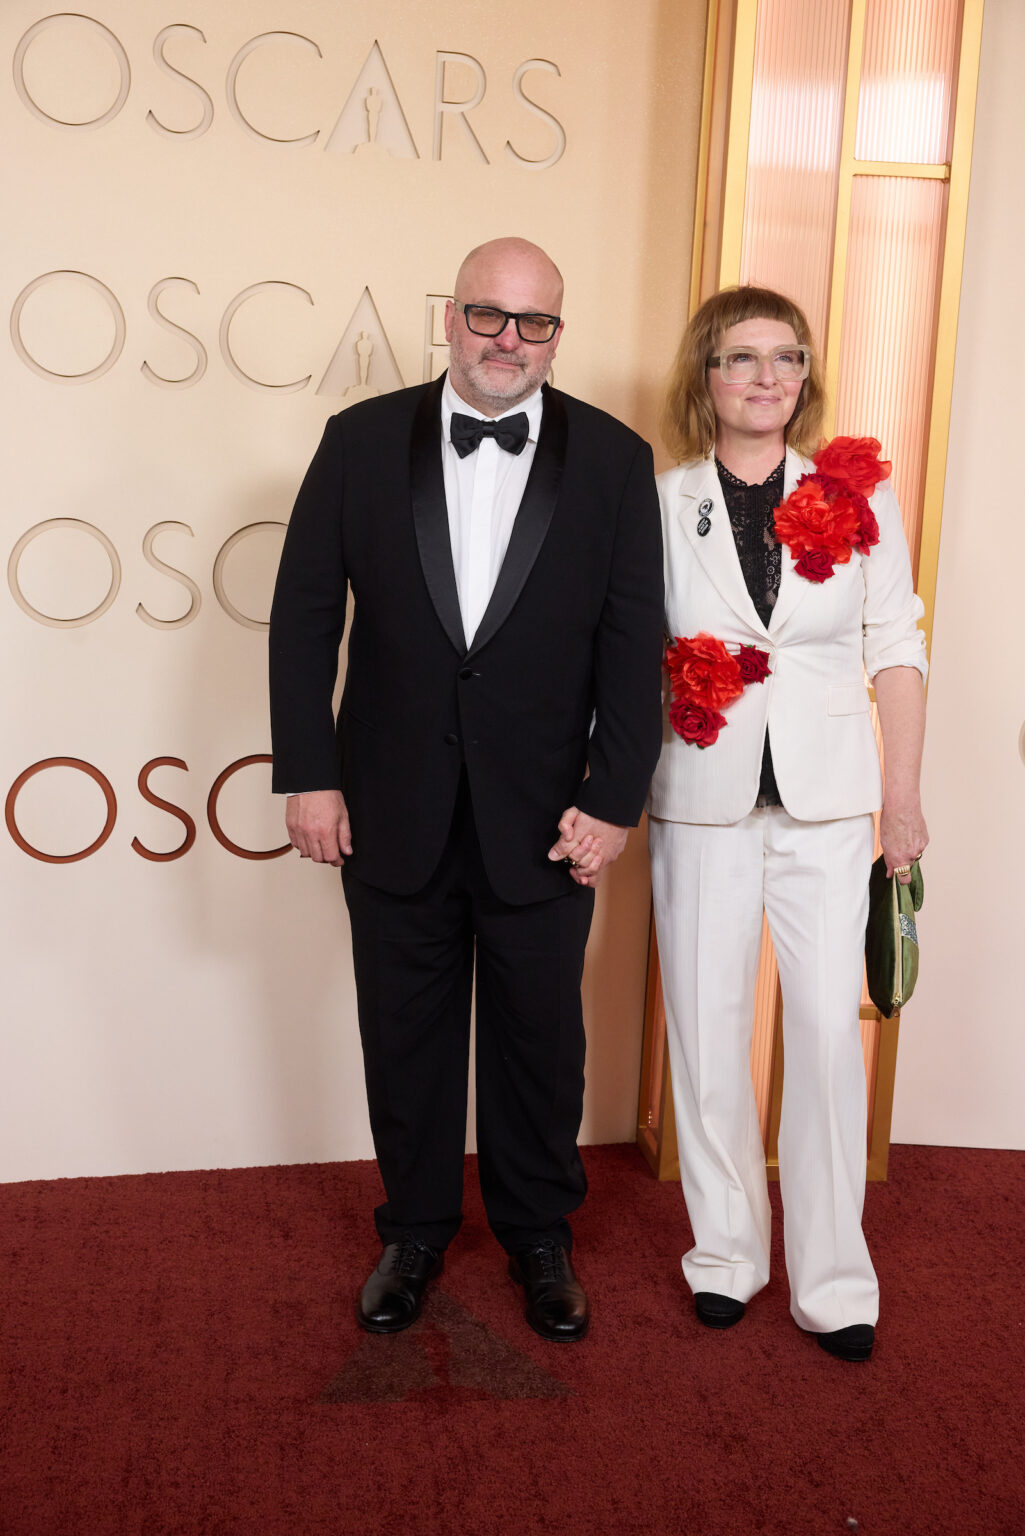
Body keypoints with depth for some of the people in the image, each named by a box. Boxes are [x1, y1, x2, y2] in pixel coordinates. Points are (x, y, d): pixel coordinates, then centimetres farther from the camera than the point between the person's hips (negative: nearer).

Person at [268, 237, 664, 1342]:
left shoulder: (614, 460, -2)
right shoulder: (361, 441, -1)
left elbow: (635, 643, -3)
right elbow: (304, 615, 1)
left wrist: (613, 801, -8)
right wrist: (309, 773, -4)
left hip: (543, 815, 0)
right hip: (395, 807, 1)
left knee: (538, 1034, 13)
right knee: (406, 1032, 14)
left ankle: (538, 1235, 35)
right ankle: (414, 1230, 36)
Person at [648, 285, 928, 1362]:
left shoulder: (856, 494, 2)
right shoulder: (660, 504, 1)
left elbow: (895, 648, 4)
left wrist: (903, 792, 1)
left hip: (827, 796, 0)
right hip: (703, 797, 1)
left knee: (827, 1026, -2)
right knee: (708, 1022, 8)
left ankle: (833, 1276, 13)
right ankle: (726, 1249, 26)